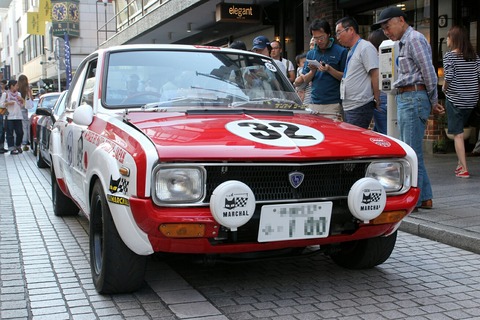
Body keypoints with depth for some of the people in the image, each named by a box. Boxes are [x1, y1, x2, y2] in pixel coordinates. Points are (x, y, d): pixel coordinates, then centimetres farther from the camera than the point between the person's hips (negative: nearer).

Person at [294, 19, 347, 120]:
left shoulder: (341, 52, 0)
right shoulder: (310, 54, 14)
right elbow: (305, 80, 14)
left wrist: (330, 70, -16)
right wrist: (313, 71, -5)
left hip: (333, 104, -4)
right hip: (314, 103, 4)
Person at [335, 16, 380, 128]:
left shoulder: (366, 47, -9)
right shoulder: (351, 51, 21)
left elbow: (376, 75, -14)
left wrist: (376, 100, -12)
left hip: (360, 107, -9)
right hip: (348, 107, 9)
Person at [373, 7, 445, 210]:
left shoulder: (414, 39, -9)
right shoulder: (404, 43, 21)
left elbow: (429, 73, -13)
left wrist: (433, 101, -5)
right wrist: (432, 102, 16)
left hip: (414, 98, -10)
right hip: (405, 99, 10)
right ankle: (425, 198, 18)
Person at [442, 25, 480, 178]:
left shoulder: (449, 55, -10)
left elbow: (449, 77, -18)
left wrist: (444, 88, 1)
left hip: (455, 99, -6)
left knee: (458, 134, -1)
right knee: (459, 130, 19)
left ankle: (464, 169, -4)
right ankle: (461, 163, 19)